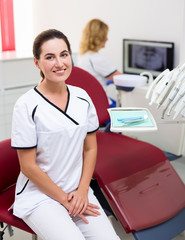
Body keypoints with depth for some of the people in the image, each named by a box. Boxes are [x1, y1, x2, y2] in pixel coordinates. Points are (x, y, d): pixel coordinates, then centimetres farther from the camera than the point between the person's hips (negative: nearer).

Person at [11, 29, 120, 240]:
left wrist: (82, 191, -4)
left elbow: (90, 149, 8)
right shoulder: (26, 106, -14)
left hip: (78, 191, 4)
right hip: (39, 196, -4)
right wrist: (65, 200, -9)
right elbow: (28, 166, -12)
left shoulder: (82, 98, 2)